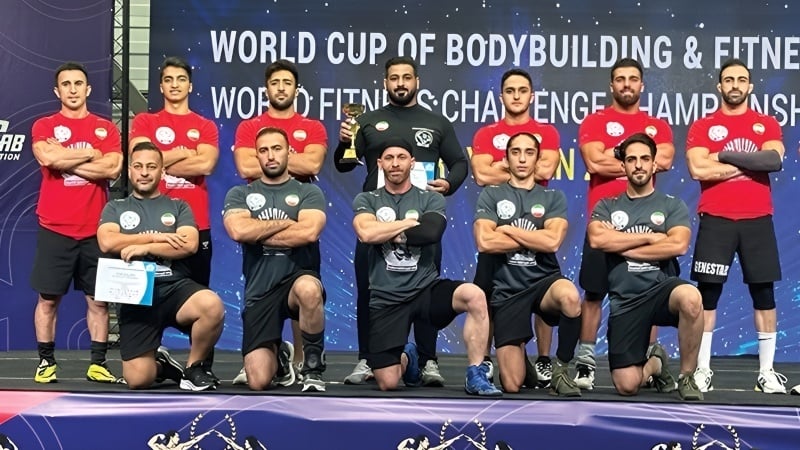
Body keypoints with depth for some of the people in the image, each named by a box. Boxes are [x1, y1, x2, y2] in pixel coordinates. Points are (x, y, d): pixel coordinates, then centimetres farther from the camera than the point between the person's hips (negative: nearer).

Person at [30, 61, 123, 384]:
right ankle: (46, 362, 13)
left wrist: (65, 160, -9)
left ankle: (98, 364, 13)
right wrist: (91, 153, -7)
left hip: (95, 228, 2)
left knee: (98, 299, 5)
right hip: (54, 228, -1)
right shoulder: (44, 126, 5)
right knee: (48, 298, 2)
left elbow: (113, 168, -7)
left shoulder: (105, 128, 9)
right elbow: (48, 158, -16)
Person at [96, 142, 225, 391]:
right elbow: (107, 242, -6)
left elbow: (189, 245, -5)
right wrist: (157, 237, -6)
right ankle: (160, 364, 24)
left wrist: (144, 247, -8)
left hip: (175, 287, 0)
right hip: (136, 297, 0)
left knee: (213, 306, -36)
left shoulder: (178, 206, 13)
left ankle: (194, 367, -7)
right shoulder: (115, 208, 15)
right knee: (138, 380, -16)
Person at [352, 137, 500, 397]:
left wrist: (387, 233, -7)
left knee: (474, 295, -31)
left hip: (427, 289, 0)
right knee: (387, 384, -6)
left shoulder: (431, 200, 6)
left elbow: (431, 232, -16)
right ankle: (407, 359, 33)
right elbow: (366, 233, -15)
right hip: (386, 298, 0)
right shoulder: (366, 200, 7)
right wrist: (411, 222, -7)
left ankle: (475, 377, -17)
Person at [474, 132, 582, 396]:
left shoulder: (553, 198, 6)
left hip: (544, 282, 0)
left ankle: (561, 369, -14)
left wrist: (507, 229, -6)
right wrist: (535, 239, -6)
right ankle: (520, 355, 31)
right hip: (507, 291, 0)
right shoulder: (491, 195, 5)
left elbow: (552, 242, -12)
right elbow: (485, 243, -12)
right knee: (512, 386, -8)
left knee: (570, 296, -39)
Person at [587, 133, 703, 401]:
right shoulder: (607, 206, 11)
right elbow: (597, 239, -10)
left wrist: (620, 245, -6)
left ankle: (686, 377, -14)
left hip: (661, 288, -1)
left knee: (690, 297, -39)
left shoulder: (673, 205, 8)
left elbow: (678, 245, -11)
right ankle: (655, 364, 31)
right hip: (625, 301, 1)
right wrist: (649, 237, -6)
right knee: (627, 386, -9)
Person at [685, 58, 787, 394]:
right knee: (707, 294, -1)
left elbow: (775, 160, -10)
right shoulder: (702, 127, 5)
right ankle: (702, 369, 5)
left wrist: (724, 155, -11)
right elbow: (698, 169, -11)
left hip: (757, 219, 2)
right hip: (716, 220, -1)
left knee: (764, 294, 3)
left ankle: (766, 372, 11)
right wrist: (751, 162, -7)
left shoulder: (767, 125, 9)